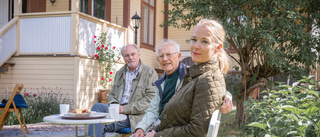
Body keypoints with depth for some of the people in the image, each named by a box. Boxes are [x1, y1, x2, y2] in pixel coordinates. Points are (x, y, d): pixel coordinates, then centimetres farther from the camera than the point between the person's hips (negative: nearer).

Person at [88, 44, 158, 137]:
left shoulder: (150, 72, 2)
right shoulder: (119, 73, 21)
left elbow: (150, 99, -8)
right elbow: (111, 95, 24)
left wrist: (126, 108, -13)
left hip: (134, 116, -5)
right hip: (118, 111, 5)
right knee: (98, 106, -27)